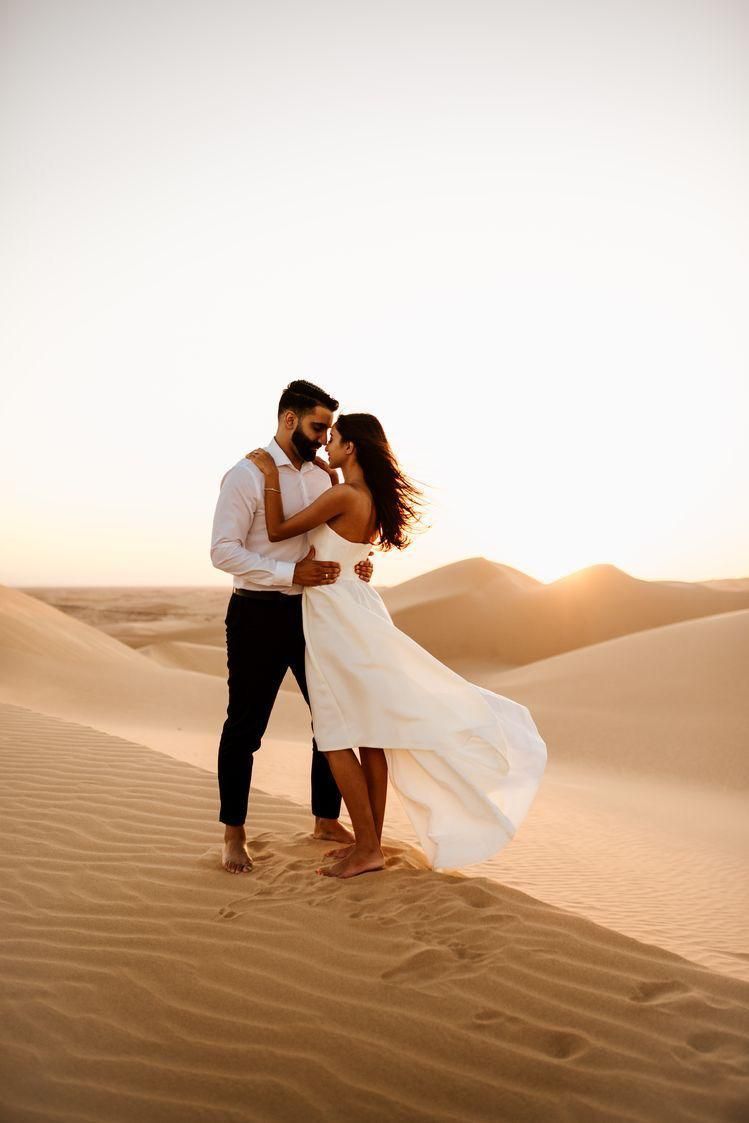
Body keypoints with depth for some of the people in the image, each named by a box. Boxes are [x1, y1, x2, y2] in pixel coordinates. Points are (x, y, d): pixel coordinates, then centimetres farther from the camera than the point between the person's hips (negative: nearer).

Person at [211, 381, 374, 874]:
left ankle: (327, 820, 30)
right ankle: (234, 834, 24)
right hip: (259, 615, -6)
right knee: (245, 726, 6)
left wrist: (358, 562, -6)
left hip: (313, 612, 6)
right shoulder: (247, 476, -11)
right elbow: (224, 551, -18)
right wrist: (293, 573, -26)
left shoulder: (322, 474, 7)